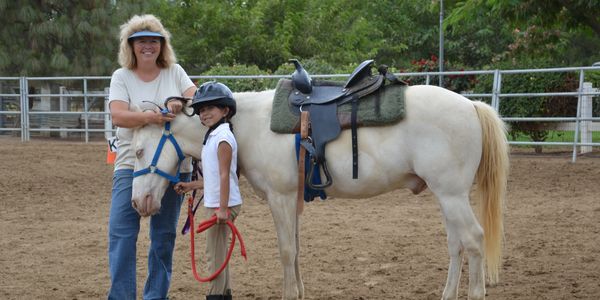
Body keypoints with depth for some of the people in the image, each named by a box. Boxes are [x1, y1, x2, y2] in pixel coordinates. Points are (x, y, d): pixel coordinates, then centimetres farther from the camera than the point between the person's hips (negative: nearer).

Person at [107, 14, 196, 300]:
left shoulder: (175, 72, 5)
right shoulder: (122, 77, 0)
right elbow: (117, 115, -14)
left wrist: (181, 103, -29)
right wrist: (147, 117, -33)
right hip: (131, 165, -1)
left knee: (164, 234, 8)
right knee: (121, 231, -9)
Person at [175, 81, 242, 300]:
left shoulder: (222, 137, -15)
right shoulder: (213, 136, 15)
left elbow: (224, 175, -21)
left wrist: (223, 208, -24)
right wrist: (191, 186, 18)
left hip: (222, 205, -10)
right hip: (214, 204, 10)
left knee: (215, 254, -5)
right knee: (218, 253, 16)